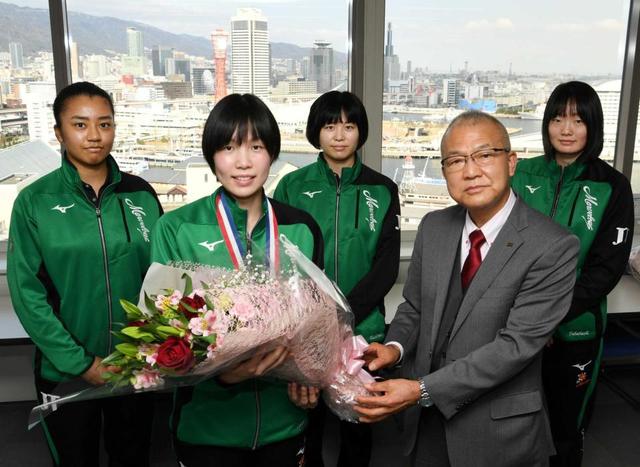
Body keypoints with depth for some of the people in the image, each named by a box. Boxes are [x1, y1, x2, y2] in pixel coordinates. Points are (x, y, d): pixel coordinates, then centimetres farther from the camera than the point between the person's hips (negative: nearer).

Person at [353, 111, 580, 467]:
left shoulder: (554, 247, -19)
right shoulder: (433, 227, -2)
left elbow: (517, 344, -23)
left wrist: (422, 390, -26)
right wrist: (395, 346, -15)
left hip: (499, 429, -4)